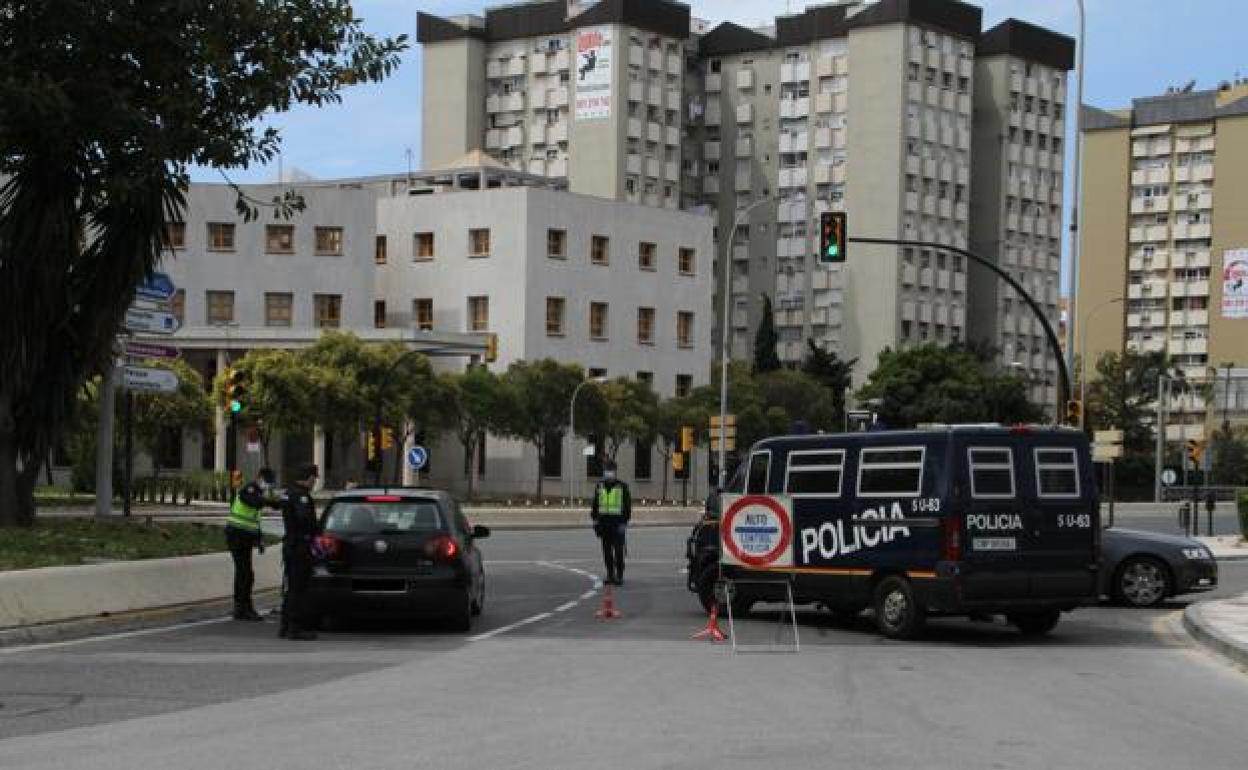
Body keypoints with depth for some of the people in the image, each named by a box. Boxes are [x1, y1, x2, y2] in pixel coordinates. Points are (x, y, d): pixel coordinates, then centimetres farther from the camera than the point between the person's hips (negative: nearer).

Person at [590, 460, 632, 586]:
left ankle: (619, 576, -1)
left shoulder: (622, 487, -2)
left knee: (618, 551, -5)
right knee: (607, 551, 7)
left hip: (617, 523, -4)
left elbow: (627, 505, -3)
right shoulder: (599, 487, 11)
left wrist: (624, 523, -9)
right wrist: (595, 520, 11)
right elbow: (595, 505, 17)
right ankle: (610, 574, 14)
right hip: (604, 523, 4)